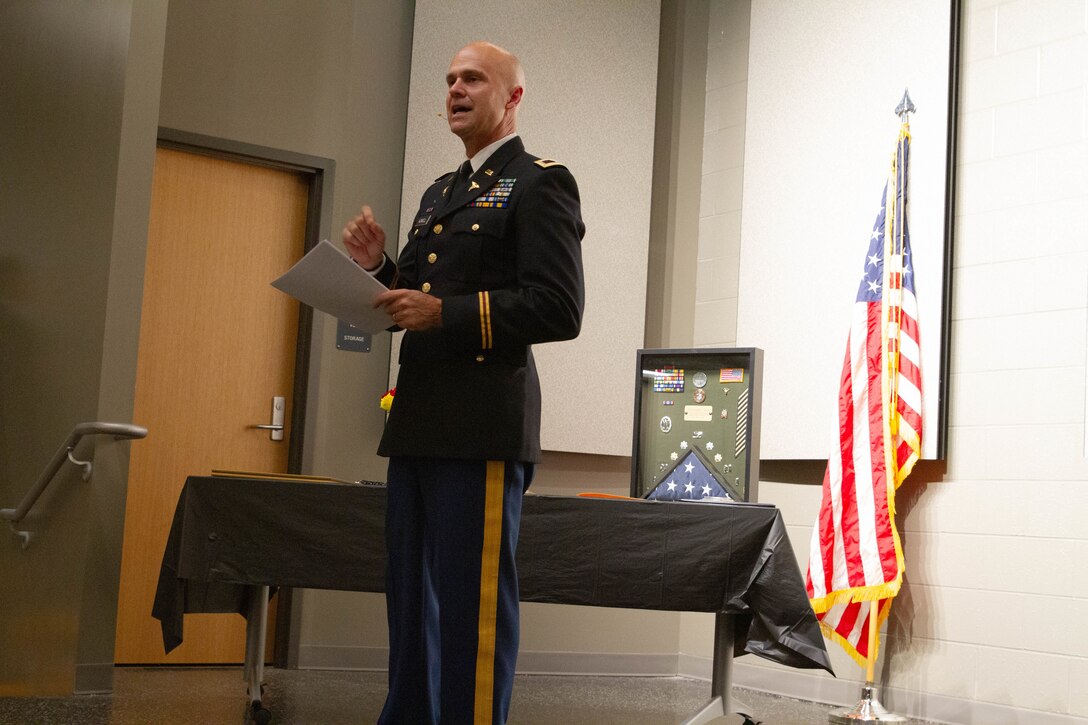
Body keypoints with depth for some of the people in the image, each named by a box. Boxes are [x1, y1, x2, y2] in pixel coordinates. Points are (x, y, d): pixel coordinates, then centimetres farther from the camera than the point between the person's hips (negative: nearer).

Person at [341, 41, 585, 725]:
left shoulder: (541, 181, -3)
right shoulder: (440, 193, 23)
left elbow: (560, 309, -13)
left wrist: (446, 312, -17)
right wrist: (381, 266, 7)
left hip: (482, 429, -9)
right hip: (419, 424, 9)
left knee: (473, 603, -6)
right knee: (411, 595, 14)